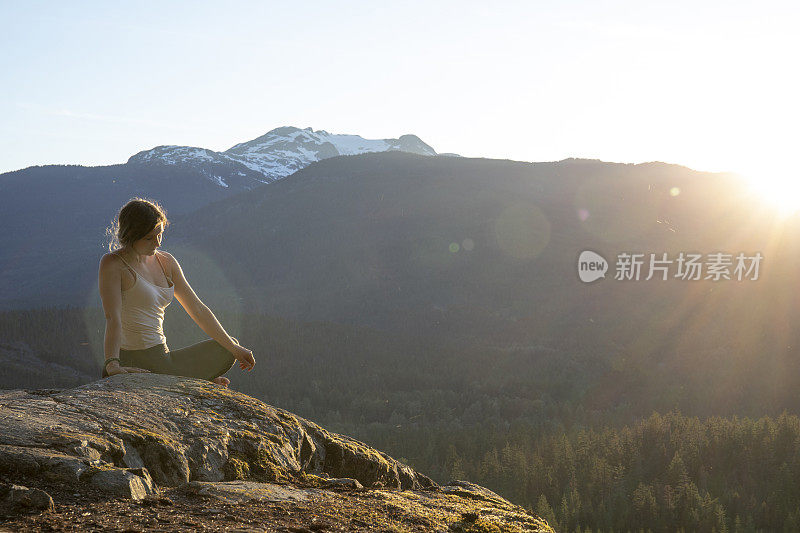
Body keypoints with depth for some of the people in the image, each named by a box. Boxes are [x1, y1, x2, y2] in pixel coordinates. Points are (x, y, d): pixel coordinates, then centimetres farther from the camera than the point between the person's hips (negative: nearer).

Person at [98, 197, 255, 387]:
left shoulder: (166, 262, 11)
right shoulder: (112, 264, -10)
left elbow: (198, 310, 14)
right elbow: (113, 318, -22)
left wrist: (234, 348, 12)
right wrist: (112, 365, -36)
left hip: (162, 358, 7)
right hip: (133, 364, -7)